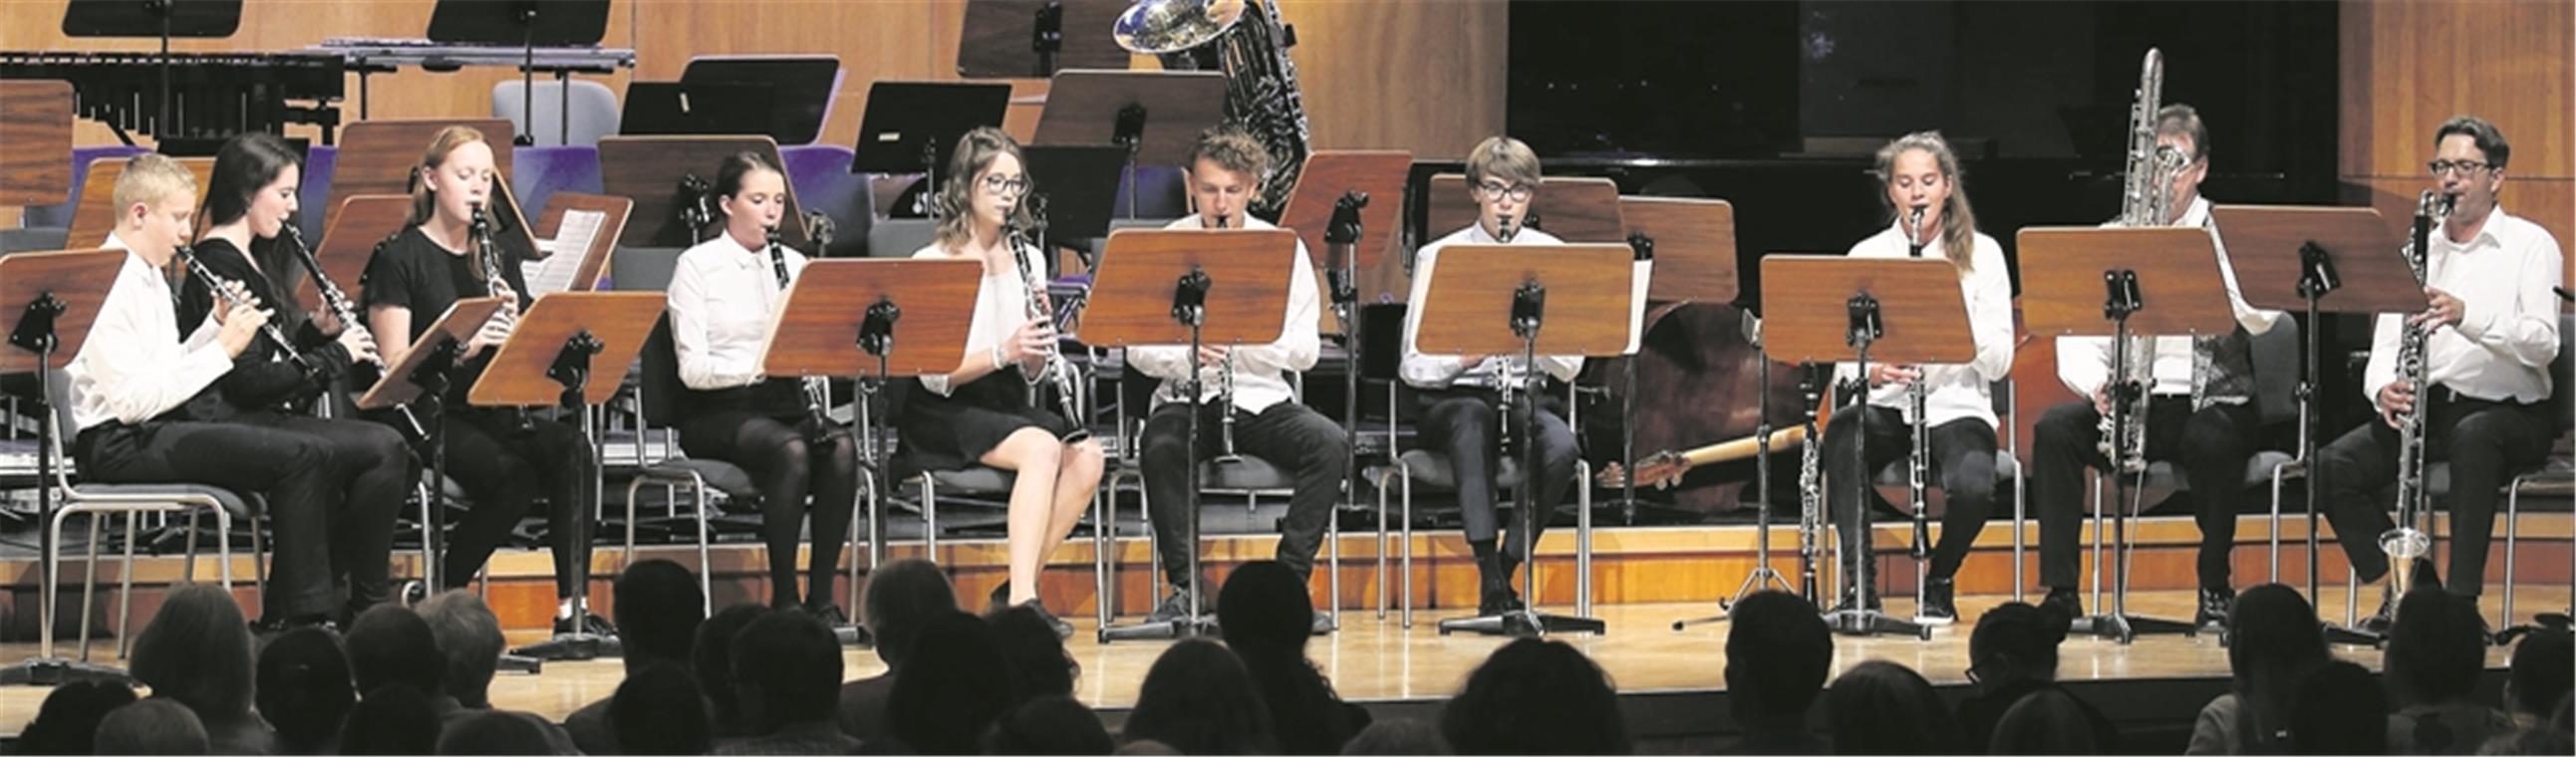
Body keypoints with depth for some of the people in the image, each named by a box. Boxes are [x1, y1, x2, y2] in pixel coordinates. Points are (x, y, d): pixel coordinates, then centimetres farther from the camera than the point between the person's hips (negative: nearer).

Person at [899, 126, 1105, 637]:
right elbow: (935, 376, -13)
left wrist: (1037, 349, -13)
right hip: (945, 414, -6)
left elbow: (1031, 374, 10)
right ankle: (1022, 597, -37)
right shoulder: (931, 265, -7)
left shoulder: (1027, 260, 10)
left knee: (1086, 456, -23)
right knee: (1041, 447, -33)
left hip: (1008, 404, 6)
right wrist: (1002, 352, -27)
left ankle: (1019, 587, -14)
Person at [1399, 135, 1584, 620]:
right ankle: (1490, 575, -41)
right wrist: (1467, 355, -22)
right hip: (1453, 399, -2)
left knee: (1561, 447, -33)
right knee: (1472, 418, -39)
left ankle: (1506, 567, -17)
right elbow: (1413, 367, -3)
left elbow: (1570, 367, 1)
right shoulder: (1439, 258, 1)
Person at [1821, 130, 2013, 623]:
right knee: (1842, 432, -35)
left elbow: (2000, 362, -1)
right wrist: (1872, 373, -20)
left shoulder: (1981, 254, 5)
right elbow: (1844, 363, 3)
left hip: (1956, 407, -1)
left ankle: (1939, 583, 0)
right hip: (1887, 408, 1)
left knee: (1972, 488, -34)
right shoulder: (1866, 257, 8)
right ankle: (1861, 583, -26)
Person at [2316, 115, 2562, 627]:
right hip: (2426, 407, 5)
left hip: (2508, 412, -5)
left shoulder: (2529, 245, 0)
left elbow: (2542, 344, -15)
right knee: (2335, 466, -19)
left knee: (2473, 436, -40)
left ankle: (2462, 599, -38)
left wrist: (2467, 316, -32)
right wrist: (2383, 388, -17)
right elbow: (2386, 341, 7)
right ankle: (2403, 589, -11)